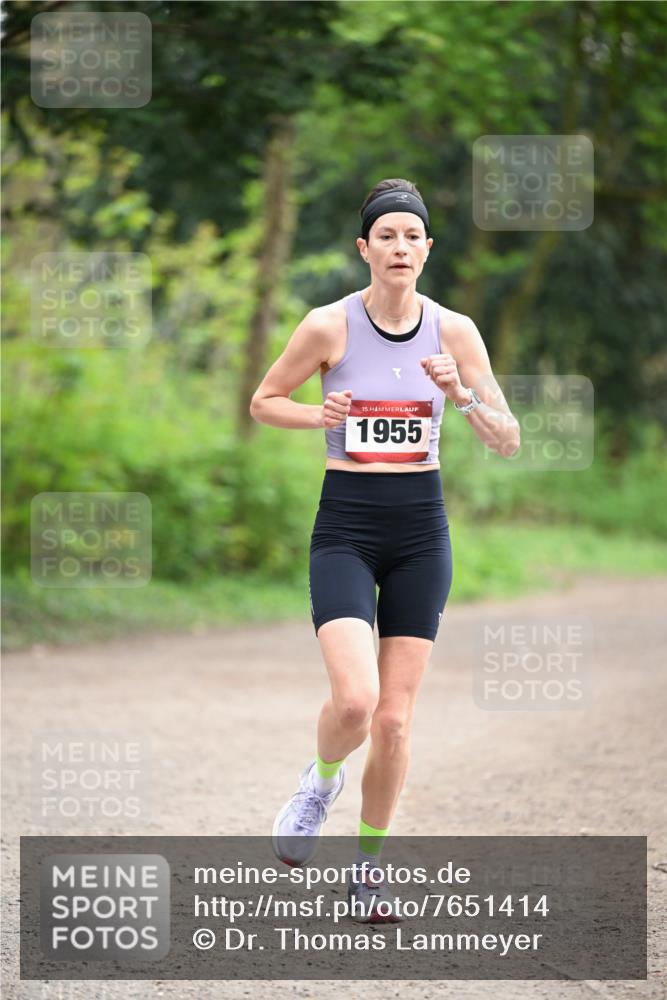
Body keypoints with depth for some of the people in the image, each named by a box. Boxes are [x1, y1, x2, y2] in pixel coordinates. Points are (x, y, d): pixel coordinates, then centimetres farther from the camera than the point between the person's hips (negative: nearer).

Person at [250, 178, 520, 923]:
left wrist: (462, 394, -17)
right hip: (346, 528, -2)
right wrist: (319, 416, -12)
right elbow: (263, 402, 7)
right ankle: (322, 780, 15)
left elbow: (507, 441, 2)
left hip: (421, 530, 2)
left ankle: (369, 867, 20)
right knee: (354, 701, -20)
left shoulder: (454, 331, 0)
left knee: (394, 720, 2)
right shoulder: (329, 325, -6)